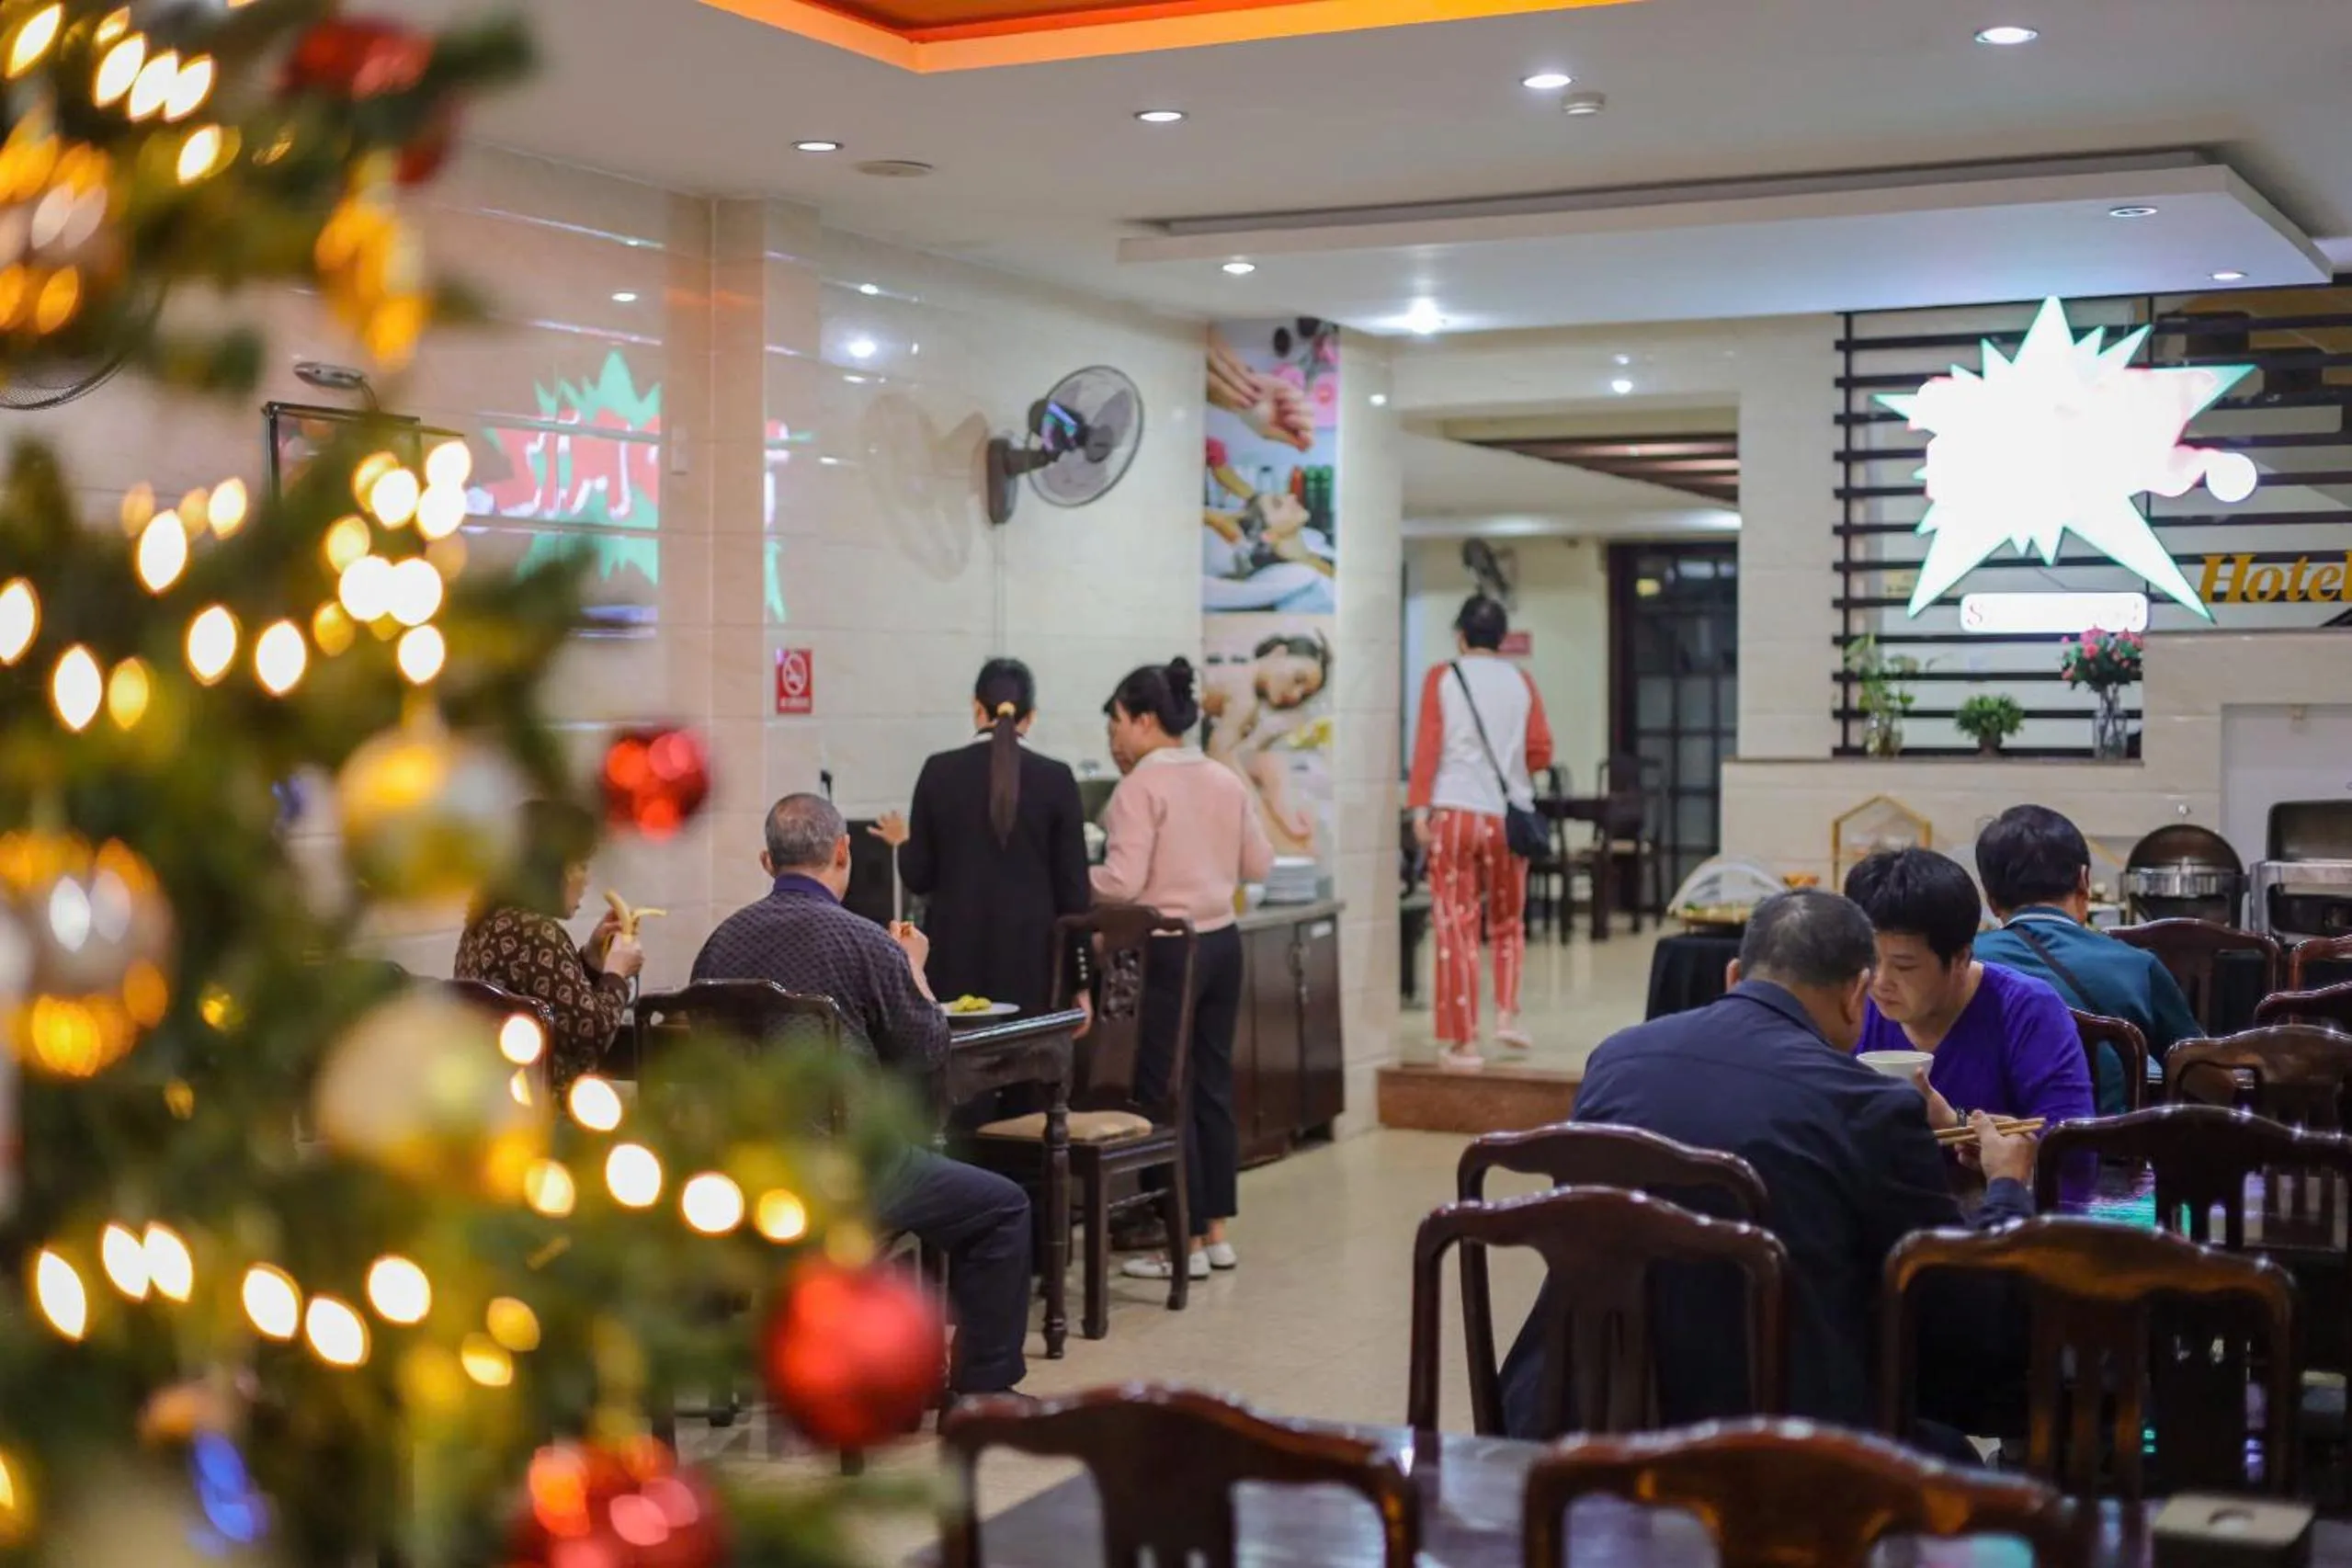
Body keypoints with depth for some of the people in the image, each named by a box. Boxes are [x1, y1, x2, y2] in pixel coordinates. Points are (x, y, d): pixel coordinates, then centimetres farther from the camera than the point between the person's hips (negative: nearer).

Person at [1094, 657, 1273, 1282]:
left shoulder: (1140, 787, -13)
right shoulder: (1226, 781, 7)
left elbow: (1123, 882, -18)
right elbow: (1259, 864, 13)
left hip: (1165, 952, -7)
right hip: (1221, 942, 7)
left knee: (1166, 1095, 1)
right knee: (1213, 1085, 13)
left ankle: (1188, 1244, 5)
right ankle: (1218, 1232, 20)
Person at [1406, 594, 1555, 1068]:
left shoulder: (1441, 677, 1)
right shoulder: (1521, 681, 6)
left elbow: (1427, 745, -7)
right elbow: (1540, 753, 2)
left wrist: (1419, 807, -7)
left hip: (1454, 813, -2)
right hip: (1507, 813, 2)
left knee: (1456, 927, 3)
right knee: (1508, 924, 21)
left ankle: (1464, 1041, 3)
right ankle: (1506, 1013, 7)